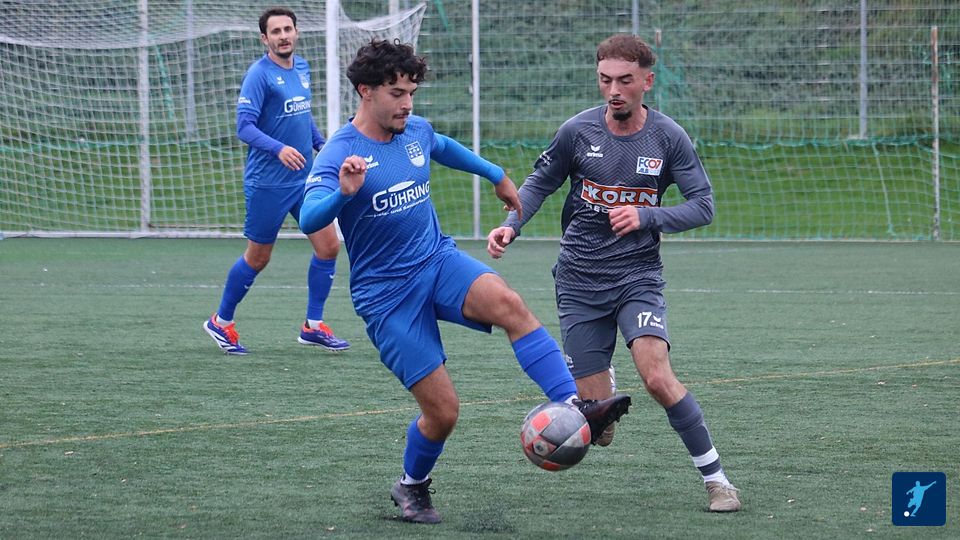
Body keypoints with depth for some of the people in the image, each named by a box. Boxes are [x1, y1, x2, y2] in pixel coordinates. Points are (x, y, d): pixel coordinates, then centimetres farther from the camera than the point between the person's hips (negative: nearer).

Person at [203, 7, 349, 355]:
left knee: (329, 246, 1)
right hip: (268, 183, -7)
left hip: (305, 179, 7)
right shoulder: (259, 75, -15)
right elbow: (244, 126, -22)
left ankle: (313, 326, 12)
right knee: (257, 258, 4)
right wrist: (279, 149, -35)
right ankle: (221, 322, 22)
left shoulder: (301, 68, 8)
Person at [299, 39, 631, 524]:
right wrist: (343, 193, -50)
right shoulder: (340, 153, -15)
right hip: (387, 295, -5)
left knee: (508, 304, -29)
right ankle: (412, 487, 25)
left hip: (439, 261, 5)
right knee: (442, 411, -7)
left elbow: (444, 148, 30)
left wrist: (498, 177, 36)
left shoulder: (416, 131, 4)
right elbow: (309, 220, -31)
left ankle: (577, 407, -37)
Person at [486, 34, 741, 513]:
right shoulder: (577, 131, -5)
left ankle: (715, 478, -10)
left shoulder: (668, 138, -6)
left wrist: (646, 216, -19)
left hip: (638, 276, -1)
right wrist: (511, 226, -9)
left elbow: (702, 206, -5)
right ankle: (604, 383, 38)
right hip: (579, 282, 1)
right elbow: (539, 183, 9)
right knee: (595, 414, -2)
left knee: (658, 378, -24)